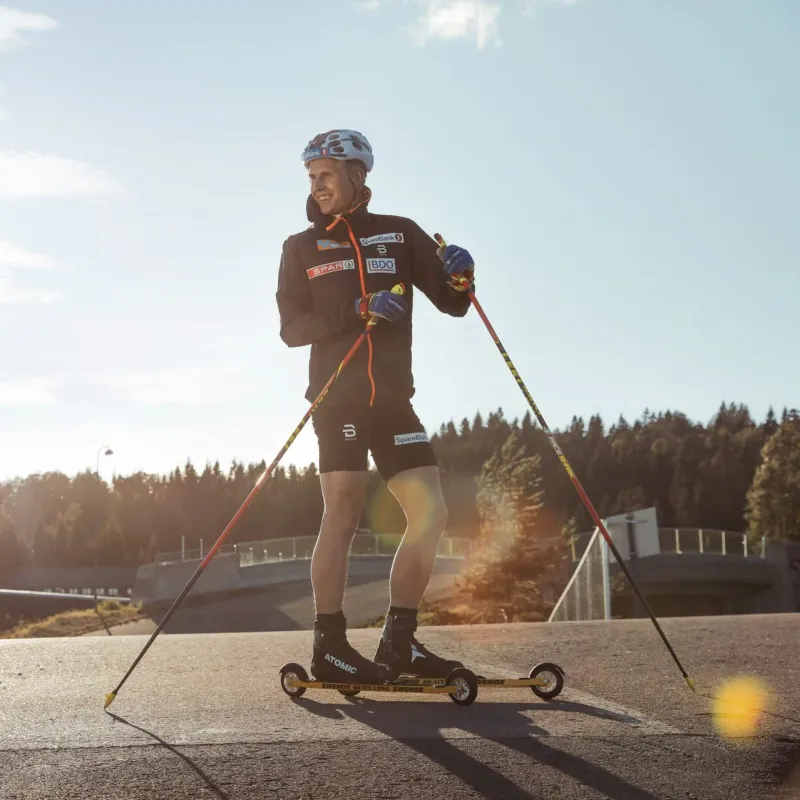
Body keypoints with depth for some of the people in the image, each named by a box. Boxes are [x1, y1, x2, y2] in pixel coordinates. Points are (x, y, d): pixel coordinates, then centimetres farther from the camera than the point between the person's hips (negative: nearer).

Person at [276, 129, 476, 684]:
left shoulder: (401, 234, 11)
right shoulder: (302, 247, 8)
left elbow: (451, 304, 9)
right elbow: (292, 328, -2)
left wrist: (460, 277, -15)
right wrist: (355, 312, -18)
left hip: (393, 399, 3)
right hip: (337, 398, -3)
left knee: (430, 514, -3)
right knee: (343, 515, -12)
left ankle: (399, 641, 6)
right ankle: (330, 646, -7)